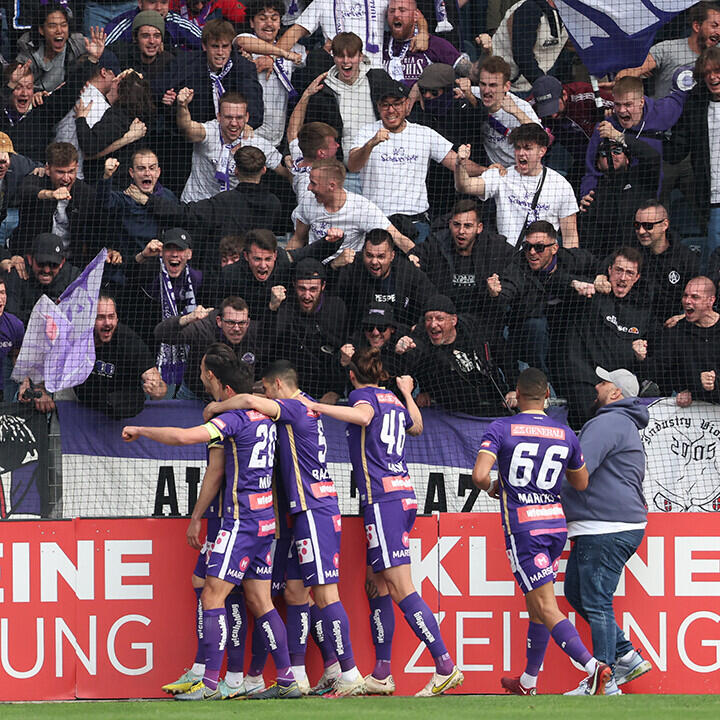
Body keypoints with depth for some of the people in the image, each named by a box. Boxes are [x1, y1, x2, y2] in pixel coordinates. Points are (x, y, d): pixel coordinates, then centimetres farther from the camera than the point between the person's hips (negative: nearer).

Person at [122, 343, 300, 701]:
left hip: (242, 521, -9)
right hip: (265, 520, 9)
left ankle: (210, 683, -9)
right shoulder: (263, 413, 11)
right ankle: (286, 680, 9)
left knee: (212, 595, -7)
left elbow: (183, 436, -24)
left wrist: (140, 430, -12)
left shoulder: (235, 416, -16)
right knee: (259, 600, 11)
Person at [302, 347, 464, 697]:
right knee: (378, 583, 12)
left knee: (401, 589, -12)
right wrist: (407, 393, 54)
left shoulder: (363, 394, -2)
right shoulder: (394, 401, 19)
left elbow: (363, 416, -27)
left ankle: (446, 667, -19)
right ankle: (381, 675, 12)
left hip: (382, 499, -8)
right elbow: (416, 427, 40)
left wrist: (317, 407, -25)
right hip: (404, 495, 8)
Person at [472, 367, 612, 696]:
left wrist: (491, 487, 5)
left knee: (547, 608, -9)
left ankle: (592, 666, -28)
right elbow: (581, 484, 16)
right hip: (556, 524, 5)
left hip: (522, 528, -5)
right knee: (535, 604, 19)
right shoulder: (565, 434, 5)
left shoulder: (500, 429, -7)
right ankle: (528, 682, 28)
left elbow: (479, 475, -17)